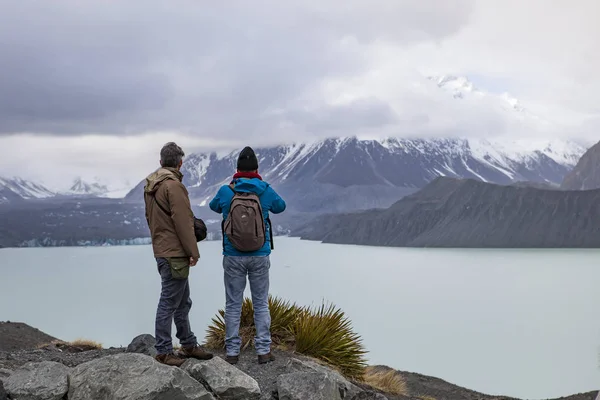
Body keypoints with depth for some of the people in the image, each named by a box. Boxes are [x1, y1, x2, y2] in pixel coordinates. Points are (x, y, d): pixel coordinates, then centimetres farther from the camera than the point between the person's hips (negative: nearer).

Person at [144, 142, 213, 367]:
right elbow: (182, 221, -18)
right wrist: (193, 251, -13)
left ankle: (188, 344, 26)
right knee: (169, 302, -2)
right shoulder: (173, 185, -17)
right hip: (175, 254, -10)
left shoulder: (150, 185, 12)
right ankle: (163, 351, 4)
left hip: (161, 250, 10)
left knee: (183, 302, 17)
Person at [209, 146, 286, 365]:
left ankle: (232, 351, 11)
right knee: (261, 304, 10)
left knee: (233, 304, 9)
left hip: (233, 257, 0)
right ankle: (263, 350, 10)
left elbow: (214, 206, 17)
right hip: (260, 257, 0)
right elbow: (280, 207, 15)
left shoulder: (226, 191, -6)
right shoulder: (266, 190, -6)